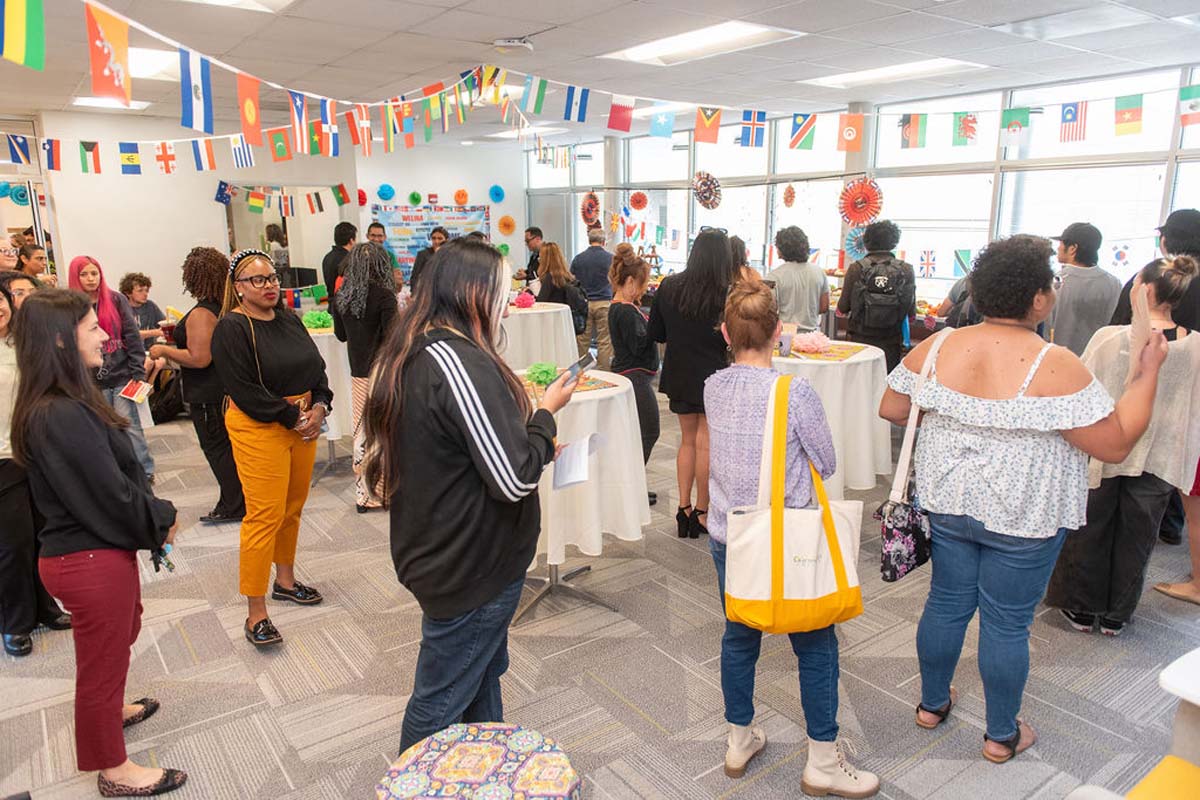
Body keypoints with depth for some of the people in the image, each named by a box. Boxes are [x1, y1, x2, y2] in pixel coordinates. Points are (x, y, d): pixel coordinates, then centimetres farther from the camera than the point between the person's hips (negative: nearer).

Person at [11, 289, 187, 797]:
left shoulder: (53, 406, 3)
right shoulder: (64, 417, -28)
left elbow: (114, 473, 8)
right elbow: (113, 494, -25)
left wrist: (153, 516, 2)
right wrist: (161, 520, -9)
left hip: (89, 549, 10)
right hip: (92, 560, -10)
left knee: (122, 632, 31)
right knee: (103, 658, 10)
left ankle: (109, 711, 57)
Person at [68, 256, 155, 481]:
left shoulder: (116, 300, 1)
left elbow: (132, 336, -1)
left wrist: (138, 372, -6)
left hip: (121, 375, -2)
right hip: (93, 381, 2)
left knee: (129, 424, -2)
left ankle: (144, 471, 7)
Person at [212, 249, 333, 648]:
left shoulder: (289, 319, 11)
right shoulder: (231, 328, -10)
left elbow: (317, 367, 12)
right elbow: (245, 392, -16)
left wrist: (319, 407, -5)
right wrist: (292, 418, -15)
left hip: (304, 424, 7)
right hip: (259, 431, -7)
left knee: (292, 508, 16)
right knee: (264, 516, -7)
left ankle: (285, 580, 35)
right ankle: (256, 614, 1)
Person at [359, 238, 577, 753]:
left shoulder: (409, 357, 3)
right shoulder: (462, 363, -28)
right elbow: (515, 478, -26)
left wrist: (531, 431, 10)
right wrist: (547, 411, -11)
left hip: (435, 552, 10)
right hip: (470, 566, -10)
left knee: (484, 672, 26)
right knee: (441, 701, 11)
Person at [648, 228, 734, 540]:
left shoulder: (669, 286, -4)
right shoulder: (727, 294, -17)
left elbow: (655, 333, 3)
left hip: (679, 374, 4)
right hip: (712, 376, -4)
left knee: (688, 440, 18)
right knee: (705, 443, 7)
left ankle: (683, 508, 19)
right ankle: (701, 512, 17)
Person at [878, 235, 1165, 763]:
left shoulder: (937, 348, -8)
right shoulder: (1054, 367, -21)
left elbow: (890, 409, 1)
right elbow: (1116, 444, -16)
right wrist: (1148, 373, -6)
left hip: (949, 502, 4)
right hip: (1022, 518, -4)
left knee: (947, 602, 19)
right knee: (1007, 624, 12)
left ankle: (932, 703, 39)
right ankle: (1002, 735, 31)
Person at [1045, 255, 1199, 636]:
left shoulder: (1110, 338, -19)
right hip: (1159, 457, 3)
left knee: (1090, 532, 15)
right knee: (1135, 538, 16)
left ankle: (1082, 609, 28)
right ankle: (1117, 615, 30)